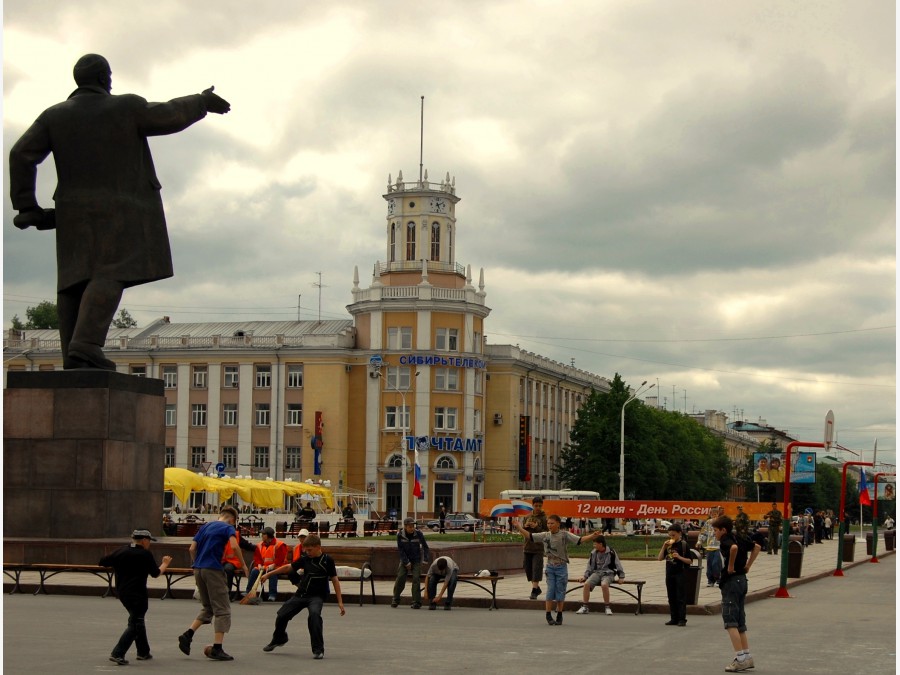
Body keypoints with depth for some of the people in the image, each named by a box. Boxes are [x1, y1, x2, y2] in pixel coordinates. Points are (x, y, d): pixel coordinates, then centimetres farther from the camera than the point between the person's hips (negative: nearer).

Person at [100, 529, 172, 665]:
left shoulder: (120, 552, 4)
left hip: (122, 592, 7)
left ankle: (143, 652, 27)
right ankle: (117, 654, -16)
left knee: (137, 620, 21)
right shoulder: (145, 555, -10)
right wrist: (165, 564, 18)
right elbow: (156, 573, -1)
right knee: (135, 625, -4)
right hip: (137, 595, -7)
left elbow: (102, 563, 4)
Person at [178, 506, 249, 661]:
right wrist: (243, 565, -7)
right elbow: (234, 546, -17)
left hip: (198, 570, 7)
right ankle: (217, 649, -6)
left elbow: (192, 548, 13)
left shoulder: (206, 526, 18)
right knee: (222, 610, 0)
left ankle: (187, 635, 5)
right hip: (213, 570, -7)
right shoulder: (228, 527, 0)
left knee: (207, 608, 20)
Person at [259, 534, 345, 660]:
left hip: (317, 596, -5)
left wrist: (340, 602, -10)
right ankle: (279, 639, 38)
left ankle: (318, 649, -26)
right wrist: (269, 573, 10)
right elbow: (288, 567, 9)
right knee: (281, 615, 6)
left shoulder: (327, 560, -12)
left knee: (314, 614, -34)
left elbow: (335, 580, -9)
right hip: (301, 594, 5)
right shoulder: (305, 558, 0)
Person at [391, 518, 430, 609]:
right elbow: (401, 550, -11)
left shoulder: (418, 534, -15)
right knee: (400, 577, -7)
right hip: (405, 559, 1)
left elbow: (425, 546, -1)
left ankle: (416, 602, -8)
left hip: (416, 560, -1)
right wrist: (407, 562, -13)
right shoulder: (400, 535, -14)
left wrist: (425, 559, -4)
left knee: (416, 579, -11)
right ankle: (395, 599, 7)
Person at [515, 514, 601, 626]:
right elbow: (529, 536, 5)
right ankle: (548, 615, 7)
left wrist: (592, 536, -31)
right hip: (550, 567, 2)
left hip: (561, 567, -2)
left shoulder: (565, 535, -8)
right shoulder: (545, 535, 1)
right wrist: (519, 528, -5)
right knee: (550, 590, 0)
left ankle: (559, 616, 16)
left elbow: (580, 539, -16)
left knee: (560, 591, 5)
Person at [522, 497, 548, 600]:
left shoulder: (544, 518, -4)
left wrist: (536, 527, -20)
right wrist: (525, 526, -7)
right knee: (528, 568, 11)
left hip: (538, 548, -6)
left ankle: (534, 591, -10)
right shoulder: (528, 517, 10)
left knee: (536, 569, -11)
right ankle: (537, 588, 27)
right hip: (528, 547, 6)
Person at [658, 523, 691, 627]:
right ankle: (674, 618, 17)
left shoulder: (683, 544, -6)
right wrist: (664, 547, -6)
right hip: (669, 574, 6)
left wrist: (679, 557, -23)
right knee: (671, 598, 10)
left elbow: (689, 561, -7)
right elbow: (660, 558, 5)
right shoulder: (668, 544, 8)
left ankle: (682, 619, 1)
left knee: (681, 597, -2)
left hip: (680, 574, -6)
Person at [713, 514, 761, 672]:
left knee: (730, 621, -7)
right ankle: (747, 656, 16)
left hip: (731, 581, -9)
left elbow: (734, 548, -35)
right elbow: (756, 547, 26)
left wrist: (731, 566, -22)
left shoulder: (725, 540, -12)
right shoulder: (738, 539, 13)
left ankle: (740, 658, -12)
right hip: (742, 580, 9)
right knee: (740, 621, 15)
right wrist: (748, 565, 20)